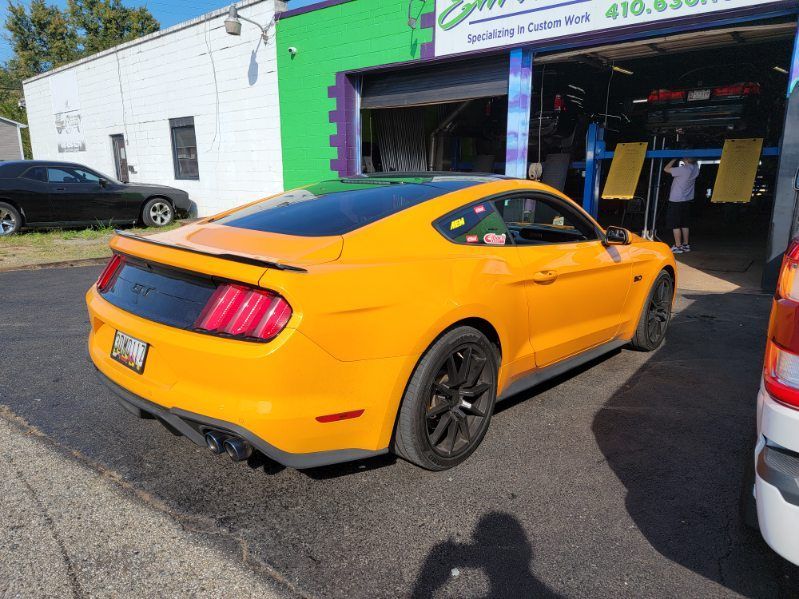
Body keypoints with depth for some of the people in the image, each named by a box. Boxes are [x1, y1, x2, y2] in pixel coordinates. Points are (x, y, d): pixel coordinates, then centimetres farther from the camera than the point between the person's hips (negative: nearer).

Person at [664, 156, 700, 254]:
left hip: (676, 201, -8)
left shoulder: (683, 169, -22)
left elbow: (666, 169, -15)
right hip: (687, 200, 8)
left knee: (675, 224, -2)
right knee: (685, 224, 14)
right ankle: (686, 245, 20)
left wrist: (674, 159, -6)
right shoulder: (695, 168, 0)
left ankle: (678, 246, -3)